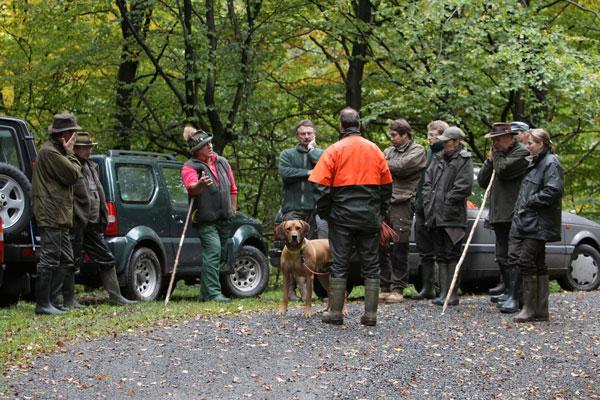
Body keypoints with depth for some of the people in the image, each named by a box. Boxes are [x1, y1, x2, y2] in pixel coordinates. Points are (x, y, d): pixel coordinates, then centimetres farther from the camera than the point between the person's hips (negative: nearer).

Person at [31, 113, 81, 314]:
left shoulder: (56, 151, 23)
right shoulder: (49, 152, -11)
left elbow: (70, 176, 23)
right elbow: (73, 174, -13)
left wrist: (68, 153, 12)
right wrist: (70, 153, -3)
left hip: (59, 217, 11)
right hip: (51, 215, -11)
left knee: (66, 262, 10)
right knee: (50, 260, -10)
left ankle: (45, 299, 12)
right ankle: (43, 304, -7)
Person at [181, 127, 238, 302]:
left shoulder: (222, 162, 13)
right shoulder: (190, 167, -7)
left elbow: (232, 189, 23)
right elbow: (191, 188, -27)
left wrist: (233, 209, 19)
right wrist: (200, 184, -48)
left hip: (224, 219, 7)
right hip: (206, 220, -7)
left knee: (220, 255, 11)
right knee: (213, 252, -21)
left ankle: (205, 294, 21)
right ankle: (214, 293, -24)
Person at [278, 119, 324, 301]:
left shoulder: (319, 153, 15)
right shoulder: (288, 154, 13)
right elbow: (285, 172, -6)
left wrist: (312, 150, 2)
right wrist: (308, 173, -6)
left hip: (314, 208, 1)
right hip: (293, 208, -1)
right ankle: (290, 288, -8)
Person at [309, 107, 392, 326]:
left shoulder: (334, 150, -5)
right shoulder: (374, 150, 7)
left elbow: (322, 186, -8)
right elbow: (386, 184, 11)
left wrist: (323, 212, 3)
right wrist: (381, 211, 19)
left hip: (342, 216, -3)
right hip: (370, 217, 3)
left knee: (339, 264, 3)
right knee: (370, 265, 6)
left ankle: (335, 312, 3)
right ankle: (370, 314, 5)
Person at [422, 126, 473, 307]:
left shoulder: (464, 160, -5)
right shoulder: (438, 159, 16)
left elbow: (463, 187, -13)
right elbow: (427, 181, 15)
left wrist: (445, 202, -13)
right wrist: (428, 202, 3)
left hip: (453, 217, -7)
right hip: (436, 217, 7)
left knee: (452, 256, -5)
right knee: (440, 256, 10)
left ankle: (453, 295, -1)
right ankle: (443, 292, 15)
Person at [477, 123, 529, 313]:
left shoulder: (522, 153, -8)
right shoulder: (500, 154, 20)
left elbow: (504, 170, -23)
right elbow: (482, 181, 17)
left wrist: (497, 155, -5)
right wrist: (490, 159, 3)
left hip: (515, 216, -9)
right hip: (499, 216, 10)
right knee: (502, 257, 16)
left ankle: (515, 298, -17)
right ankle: (507, 291, 28)